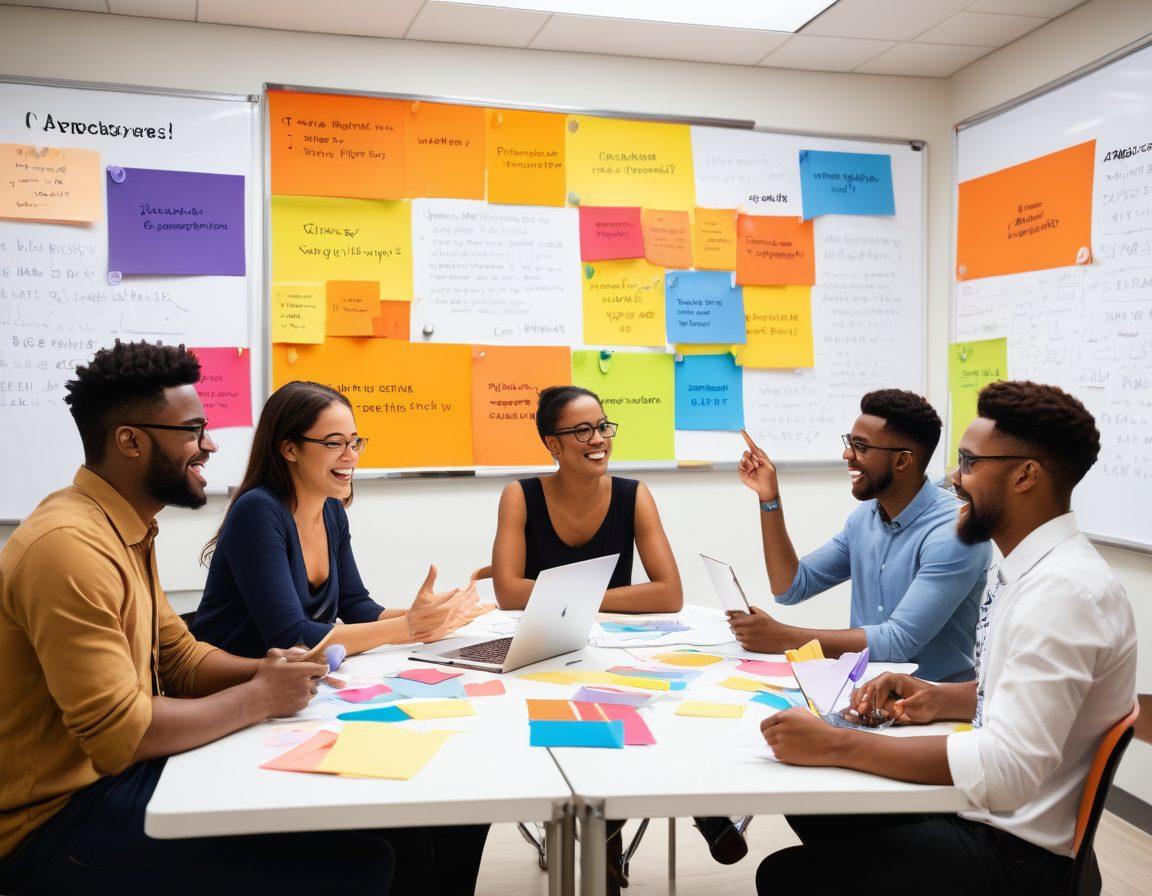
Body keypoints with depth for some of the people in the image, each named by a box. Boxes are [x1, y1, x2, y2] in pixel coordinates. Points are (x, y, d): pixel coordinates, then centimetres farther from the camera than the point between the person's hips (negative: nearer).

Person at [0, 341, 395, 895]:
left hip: (114, 772, 10)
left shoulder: (127, 528, 8)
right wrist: (259, 697, -15)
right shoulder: (69, 545, -24)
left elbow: (180, 657, 14)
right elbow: (119, 734, -27)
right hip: (62, 817, -10)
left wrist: (264, 672, -4)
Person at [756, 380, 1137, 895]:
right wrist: (941, 700, 1)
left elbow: (1007, 767, -31)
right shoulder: (1031, 568, 6)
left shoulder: (1064, 588, -25)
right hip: (986, 810, 9)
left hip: (1018, 853, -9)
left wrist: (836, 745, -28)